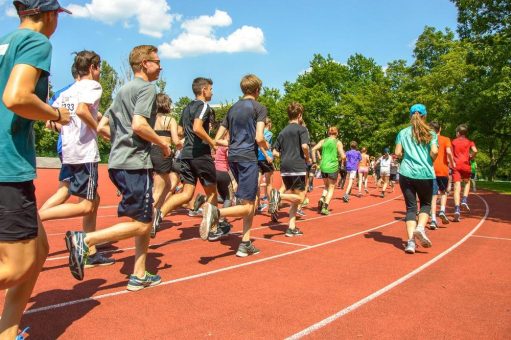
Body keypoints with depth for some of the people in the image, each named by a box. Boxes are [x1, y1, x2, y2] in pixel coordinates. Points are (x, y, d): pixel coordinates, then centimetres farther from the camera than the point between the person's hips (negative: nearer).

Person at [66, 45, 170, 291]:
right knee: (141, 224, -4)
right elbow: (139, 124, -20)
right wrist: (162, 142, -6)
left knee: (145, 220, 13)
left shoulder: (123, 90, 22)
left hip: (118, 162, 10)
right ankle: (84, 240, -11)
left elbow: (102, 127, 21)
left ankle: (139, 276, 15)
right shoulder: (146, 88, -5)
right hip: (135, 163, -10)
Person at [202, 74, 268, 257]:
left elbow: (217, 139, 14)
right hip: (248, 157, -7)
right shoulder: (259, 108, -1)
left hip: (233, 157, 7)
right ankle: (216, 212, -30)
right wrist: (266, 148, 7)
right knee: (247, 206, -5)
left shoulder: (233, 108, 17)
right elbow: (259, 138, -13)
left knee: (250, 200, 16)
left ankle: (246, 244, 13)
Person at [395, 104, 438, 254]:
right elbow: (434, 152, -9)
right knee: (426, 204, 17)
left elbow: (398, 153, 0)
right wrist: (430, 162, 11)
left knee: (411, 207, 6)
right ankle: (420, 227, -10)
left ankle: (410, 241, -7)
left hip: (406, 173, 1)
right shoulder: (430, 133, 4)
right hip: (425, 174, -1)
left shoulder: (403, 133, 7)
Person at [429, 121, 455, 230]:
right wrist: (452, 163, 0)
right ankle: (442, 211, 0)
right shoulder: (445, 139, 1)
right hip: (443, 169, -1)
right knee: (443, 192, 21)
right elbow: (448, 152, -14)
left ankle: (433, 219, -10)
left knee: (433, 194, 0)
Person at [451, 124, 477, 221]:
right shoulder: (469, 142, 7)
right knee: (467, 182, 26)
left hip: (456, 165, 0)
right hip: (466, 165, 0)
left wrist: (452, 163, 9)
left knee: (457, 187, -6)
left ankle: (457, 209, -18)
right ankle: (464, 200, 6)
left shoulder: (453, 141, 8)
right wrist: (471, 157, 7)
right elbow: (475, 151, -11)